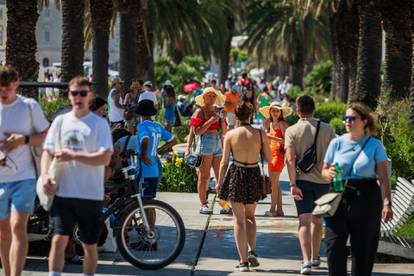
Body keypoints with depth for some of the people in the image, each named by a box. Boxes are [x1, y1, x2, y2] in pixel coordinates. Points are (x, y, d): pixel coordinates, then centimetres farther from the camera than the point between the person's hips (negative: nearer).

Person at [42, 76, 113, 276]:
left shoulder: (99, 124, -1)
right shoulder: (60, 121, 9)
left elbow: (105, 158, -10)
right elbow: (48, 152, 8)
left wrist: (72, 156, -18)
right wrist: (45, 175, -11)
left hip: (91, 194, -1)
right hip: (62, 192, 1)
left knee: (89, 245, 8)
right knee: (59, 239, -9)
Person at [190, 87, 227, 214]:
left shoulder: (217, 111, 15)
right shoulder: (200, 112, -2)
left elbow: (224, 132, 13)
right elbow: (196, 131, -12)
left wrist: (223, 119, -1)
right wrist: (211, 121, -15)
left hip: (218, 143, 6)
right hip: (205, 143, -6)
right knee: (204, 176, -3)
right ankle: (203, 205, 0)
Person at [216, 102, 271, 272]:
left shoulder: (230, 135, -6)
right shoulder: (260, 134, -4)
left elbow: (224, 162, -3)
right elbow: (269, 158, 3)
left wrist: (219, 183, 7)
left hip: (236, 175, -2)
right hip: (254, 176, 2)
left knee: (239, 219, 4)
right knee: (250, 216, 21)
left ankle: (243, 261, -1)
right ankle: (252, 252, 3)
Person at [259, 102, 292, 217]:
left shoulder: (282, 124, -10)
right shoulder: (272, 123, 15)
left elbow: (286, 140, -18)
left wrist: (272, 137, -22)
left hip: (279, 154, -9)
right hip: (272, 154, 9)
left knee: (274, 182, -7)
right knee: (275, 183, 10)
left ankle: (273, 209, -3)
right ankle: (279, 210, 13)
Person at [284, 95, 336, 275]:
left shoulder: (292, 131, -5)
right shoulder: (327, 129, 1)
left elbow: (290, 159, -14)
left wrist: (292, 184, -15)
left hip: (302, 180, -2)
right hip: (322, 180, 2)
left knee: (304, 221, -5)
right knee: (317, 220, 18)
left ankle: (307, 260, -21)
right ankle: (315, 258, 29)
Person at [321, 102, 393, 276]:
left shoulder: (375, 145, 0)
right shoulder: (337, 143, 7)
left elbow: (384, 178, -5)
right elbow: (324, 170, 14)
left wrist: (387, 203, -16)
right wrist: (329, 174, -10)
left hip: (367, 198, -2)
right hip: (339, 197, 2)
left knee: (363, 248, 4)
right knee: (334, 245, -6)